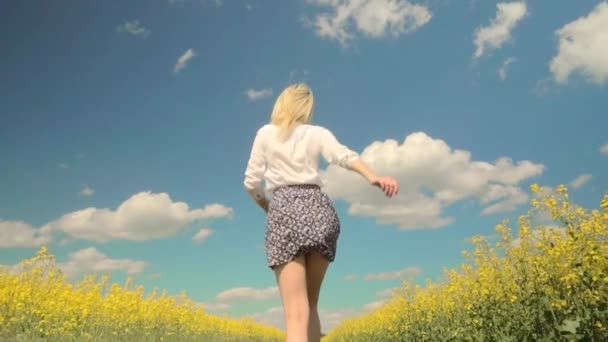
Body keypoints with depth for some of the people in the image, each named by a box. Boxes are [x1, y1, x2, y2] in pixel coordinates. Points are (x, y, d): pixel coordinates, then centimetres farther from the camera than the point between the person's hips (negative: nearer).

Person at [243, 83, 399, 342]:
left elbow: (252, 182, 10)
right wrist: (374, 178, -19)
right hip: (319, 209, 3)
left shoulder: (265, 133, 15)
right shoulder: (318, 133, 17)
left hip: (286, 209, -2)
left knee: (296, 311, -10)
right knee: (310, 304, 18)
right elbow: (344, 156, -3)